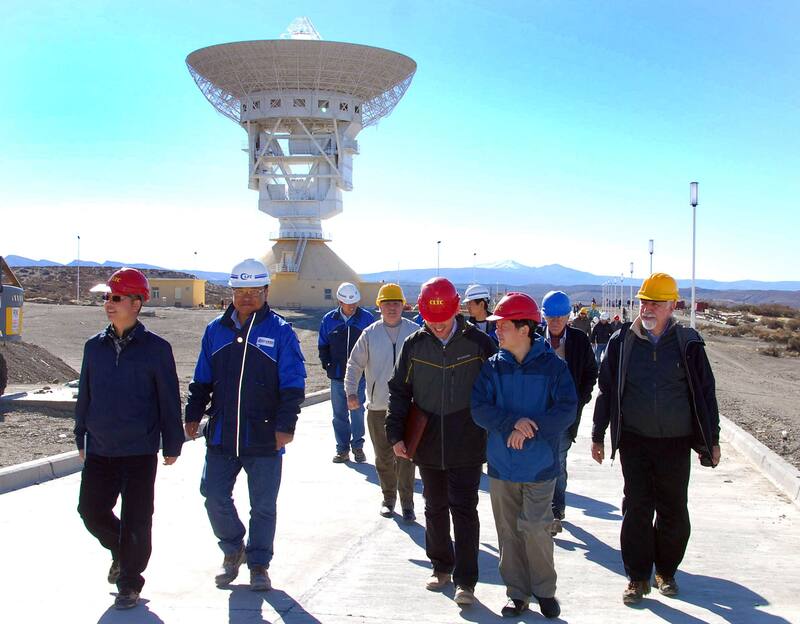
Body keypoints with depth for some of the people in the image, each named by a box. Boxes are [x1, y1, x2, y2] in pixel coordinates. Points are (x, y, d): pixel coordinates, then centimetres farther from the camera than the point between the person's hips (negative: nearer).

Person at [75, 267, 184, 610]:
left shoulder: (156, 348, -7)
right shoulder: (95, 346, 5)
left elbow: (169, 399, -3)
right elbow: (85, 395, 13)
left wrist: (172, 445, -1)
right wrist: (81, 437, 15)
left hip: (140, 452, -4)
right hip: (99, 450, 4)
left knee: (136, 520, 1)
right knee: (91, 509, 7)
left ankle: (129, 582, 17)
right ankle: (120, 553, 36)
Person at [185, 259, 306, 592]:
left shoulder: (280, 331, -3)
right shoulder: (216, 330, 8)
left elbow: (293, 386, -5)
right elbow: (201, 380, 15)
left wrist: (285, 425, -12)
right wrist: (193, 415, 8)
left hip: (265, 438, -3)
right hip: (221, 435, 3)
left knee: (263, 505, 7)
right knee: (215, 496, 3)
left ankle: (259, 564, 24)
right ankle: (232, 550, 28)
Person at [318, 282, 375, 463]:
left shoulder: (367, 318, -1)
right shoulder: (329, 320, 4)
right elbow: (323, 346, 13)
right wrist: (327, 364, 2)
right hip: (337, 375, 2)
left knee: (357, 411, 1)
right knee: (339, 413, 7)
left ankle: (358, 446, 14)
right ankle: (342, 449, 15)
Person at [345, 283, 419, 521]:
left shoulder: (415, 332, -2)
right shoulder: (370, 334, 2)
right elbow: (355, 364, 7)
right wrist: (351, 392, -3)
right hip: (377, 406, 2)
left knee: (405, 456, 0)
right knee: (383, 457, 12)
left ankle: (407, 503, 9)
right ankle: (388, 498, 27)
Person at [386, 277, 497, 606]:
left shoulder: (479, 343, -7)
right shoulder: (414, 344, 0)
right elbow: (399, 391, 6)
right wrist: (396, 434, 0)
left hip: (467, 447, -3)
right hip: (427, 445, 3)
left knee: (464, 511, -1)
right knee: (435, 509, 15)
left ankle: (465, 580, 7)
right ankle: (441, 567, 31)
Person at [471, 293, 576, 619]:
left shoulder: (552, 366, -6)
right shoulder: (492, 367, 1)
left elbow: (566, 410, -12)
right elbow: (479, 409, -7)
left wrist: (529, 429, -20)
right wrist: (512, 422, -22)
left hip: (539, 464, -3)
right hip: (501, 464, 3)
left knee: (535, 530, -5)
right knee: (509, 532, 9)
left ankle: (545, 591, 17)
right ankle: (518, 593, 22)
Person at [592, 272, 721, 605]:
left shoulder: (688, 343, 0)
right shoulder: (622, 342, 1)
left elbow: (705, 393, 5)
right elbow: (606, 390, 7)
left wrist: (711, 439, 6)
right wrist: (598, 436, 8)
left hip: (676, 442, 0)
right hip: (634, 441, 0)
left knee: (673, 511, 9)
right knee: (636, 509, 3)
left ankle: (666, 571, 27)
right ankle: (638, 577, 13)